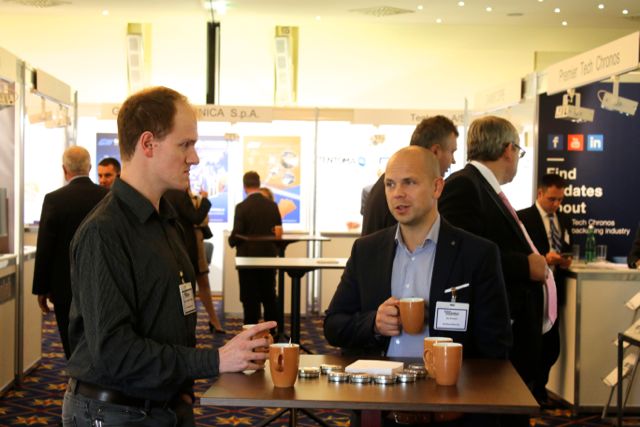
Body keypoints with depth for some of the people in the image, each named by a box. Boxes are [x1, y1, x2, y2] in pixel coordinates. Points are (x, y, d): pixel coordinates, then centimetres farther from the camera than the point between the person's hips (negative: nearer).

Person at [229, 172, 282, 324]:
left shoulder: (242, 207, -14)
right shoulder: (272, 206, 0)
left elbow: (237, 234, -14)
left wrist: (231, 241, 8)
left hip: (248, 257, -4)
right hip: (269, 256, 4)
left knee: (250, 299, 2)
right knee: (269, 296, 14)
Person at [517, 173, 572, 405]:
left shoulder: (564, 220, 15)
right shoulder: (523, 218, -7)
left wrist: (566, 261, -2)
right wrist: (543, 258, -22)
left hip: (554, 290, 6)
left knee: (552, 346, 9)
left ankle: (539, 388, 26)